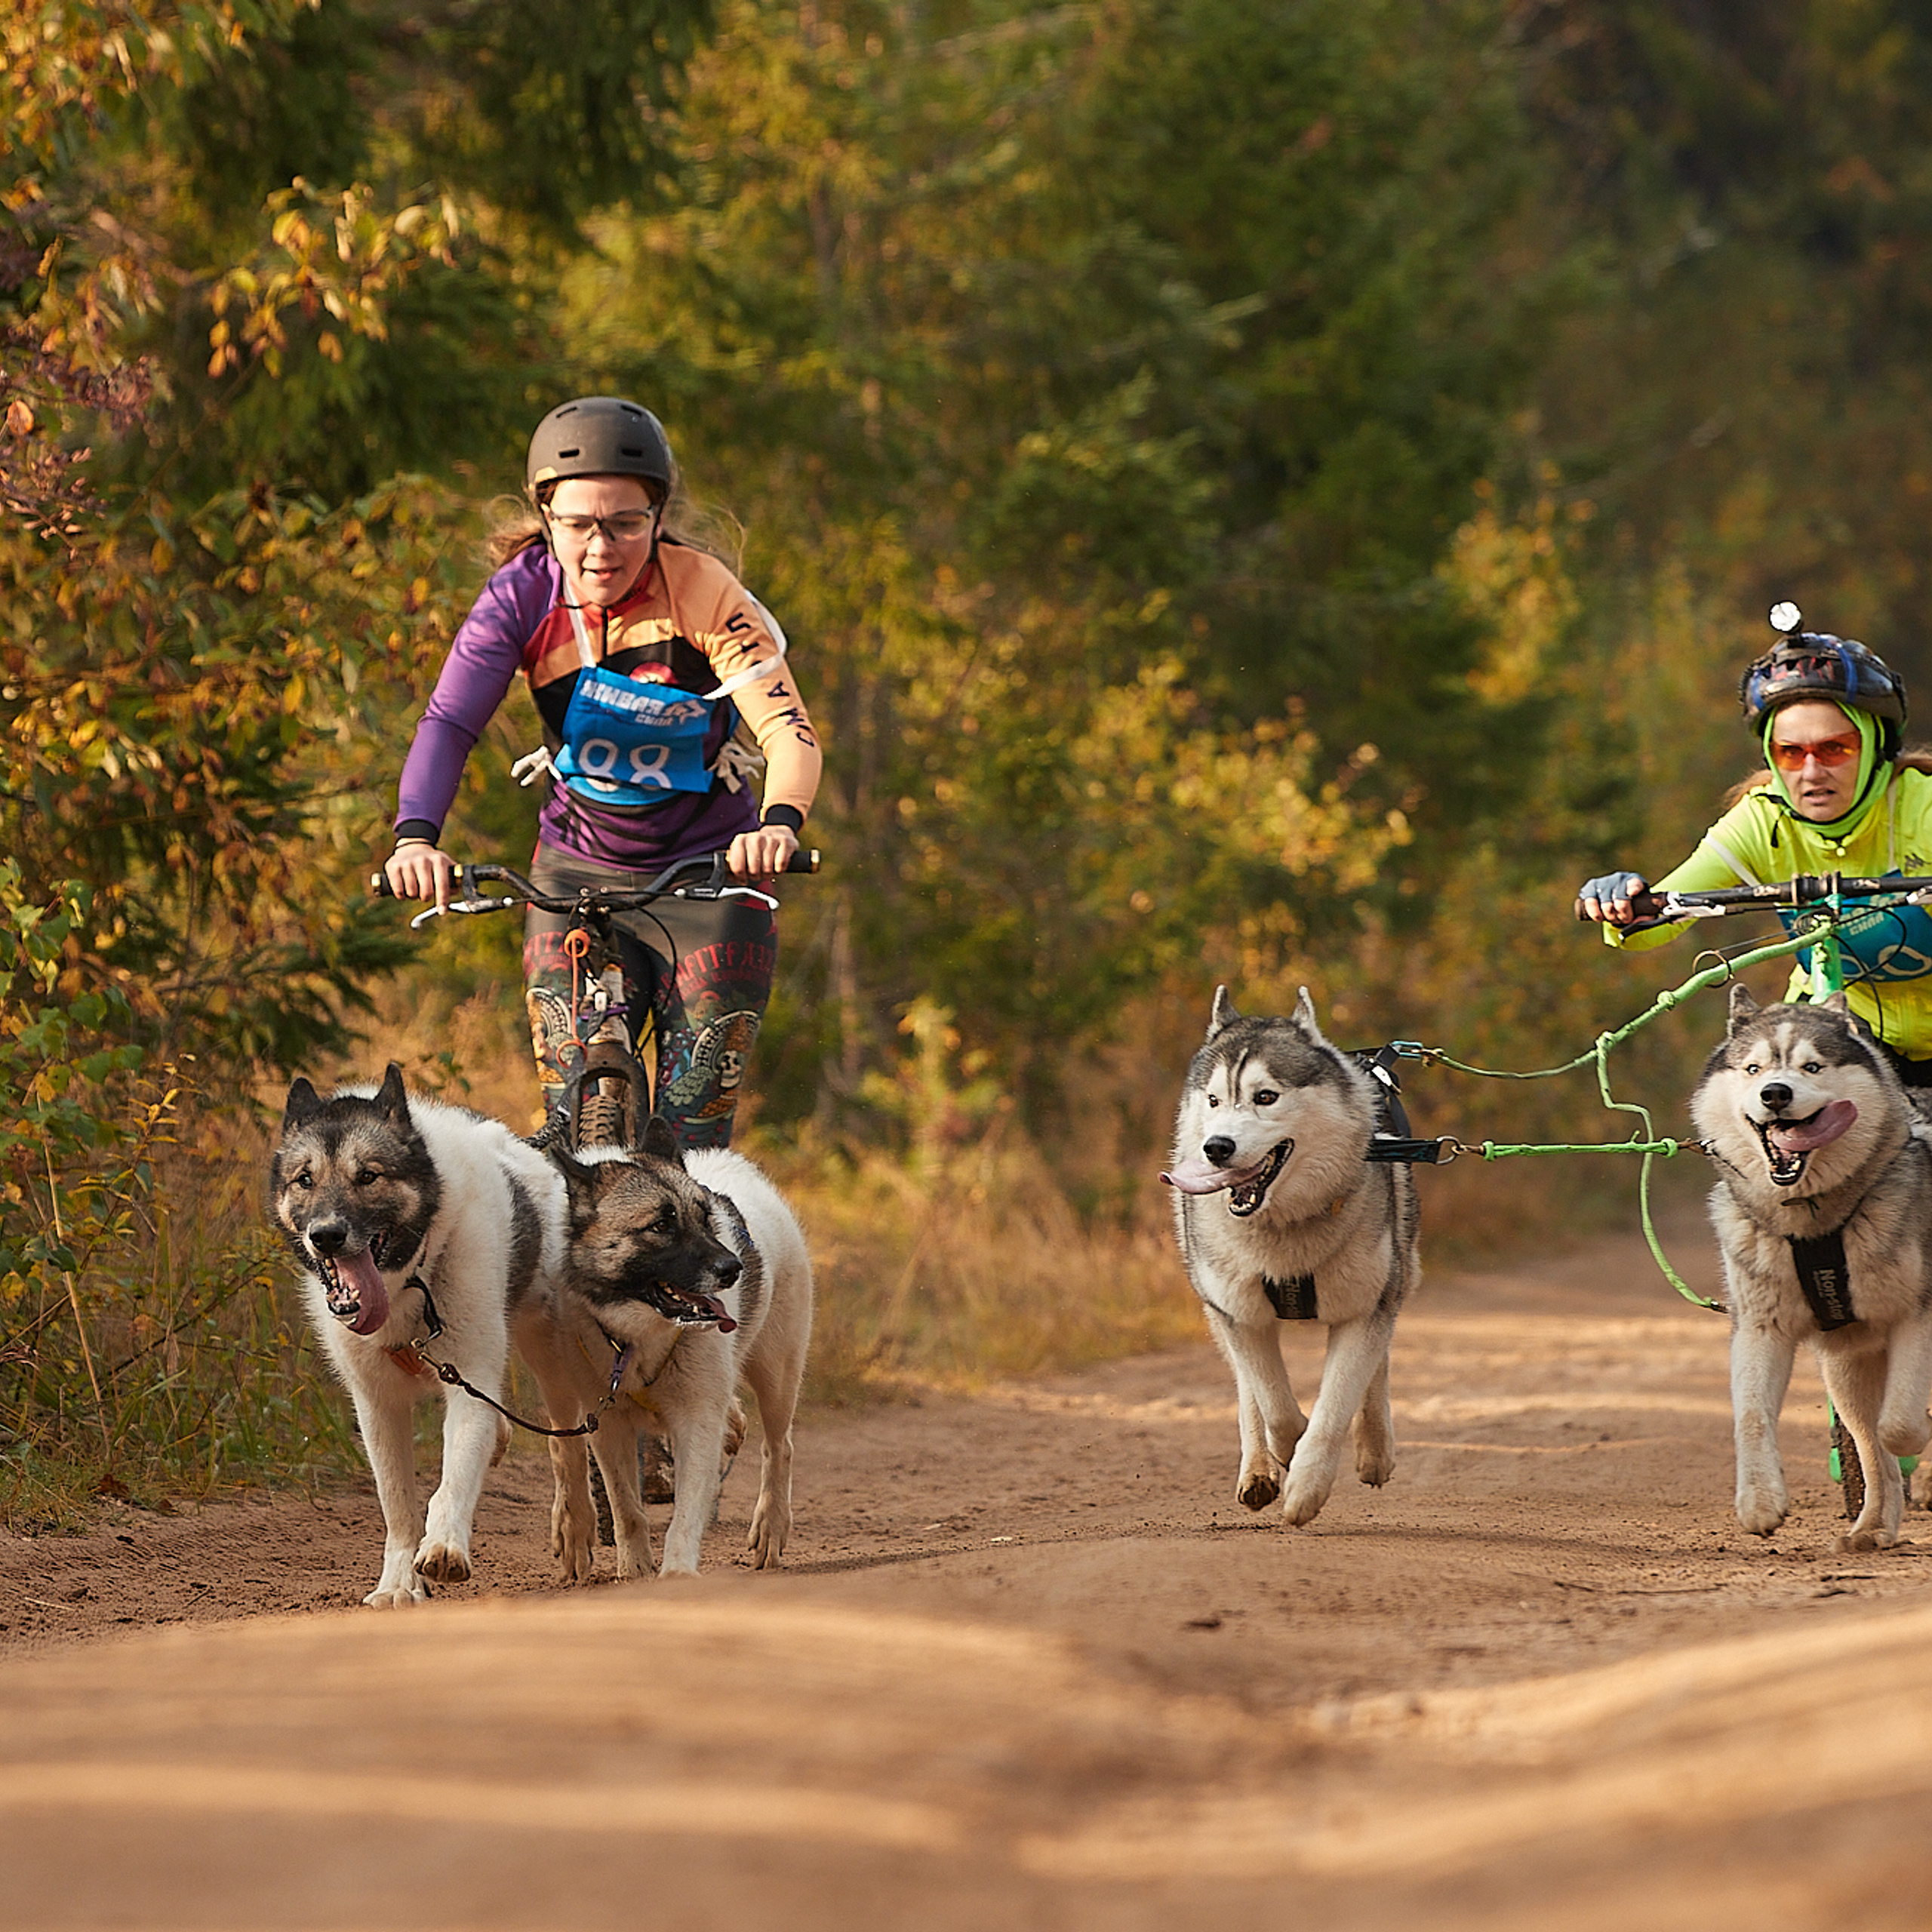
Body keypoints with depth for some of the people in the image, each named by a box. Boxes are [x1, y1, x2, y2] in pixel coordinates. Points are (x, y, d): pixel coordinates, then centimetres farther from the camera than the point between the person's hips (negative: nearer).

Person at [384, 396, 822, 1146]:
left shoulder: (704, 593, -20)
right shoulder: (523, 594, -14)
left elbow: (789, 729, -28)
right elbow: (448, 724, -22)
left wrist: (779, 823, -49)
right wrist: (416, 838, -41)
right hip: (578, 869, 2)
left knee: (694, 1121, -6)